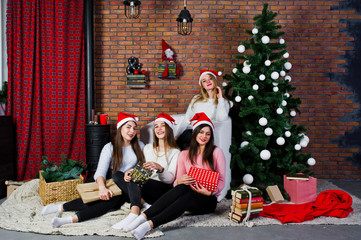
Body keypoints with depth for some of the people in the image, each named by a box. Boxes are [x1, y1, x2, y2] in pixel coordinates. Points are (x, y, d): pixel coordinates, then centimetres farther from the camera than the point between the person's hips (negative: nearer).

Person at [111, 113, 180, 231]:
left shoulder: (175, 152, 3)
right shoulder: (148, 148, 18)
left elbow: (170, 179, -9)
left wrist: (159, 168, -30)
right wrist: (131, 173, -12)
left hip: (162, 189, -5)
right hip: (144, 185, 5)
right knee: (117, 176, -22)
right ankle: (146, 205, -26)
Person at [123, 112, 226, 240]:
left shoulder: (216, 152, 3)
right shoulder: (184, 155, 10)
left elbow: (221, 181, 1)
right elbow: (177, 182, 8)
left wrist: (209, 192, -19)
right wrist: (179, 181, -17)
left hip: (208, 200, -2)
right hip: (189, 194, 2)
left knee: (186, 197, -37)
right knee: (182, 187, -35)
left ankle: (150, 223, -48)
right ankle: (144, 216, -42)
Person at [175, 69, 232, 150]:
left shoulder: (223, 102, 9)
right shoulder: (196, 99, 17)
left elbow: (221, 118, -14)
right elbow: (186, 119, 14)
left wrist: (220, 98, -4)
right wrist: (176, 135, 2)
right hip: (190, 131, 3)